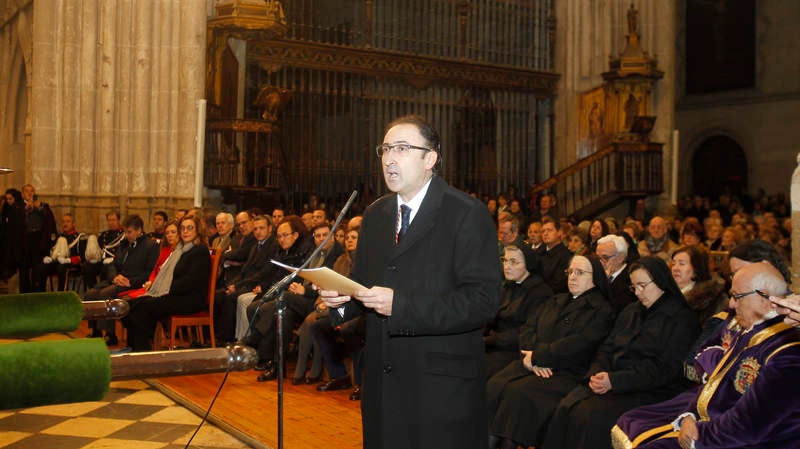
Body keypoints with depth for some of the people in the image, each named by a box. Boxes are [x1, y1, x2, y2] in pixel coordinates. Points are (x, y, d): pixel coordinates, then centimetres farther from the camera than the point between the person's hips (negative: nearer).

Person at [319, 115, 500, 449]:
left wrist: (400, 305, -24)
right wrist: (341, 297, -5)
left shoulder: (468, 214, -10)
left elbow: (483, 300, -18)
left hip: (442, 387, -6)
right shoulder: (375, 215, 12)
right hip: (383, 383, 6)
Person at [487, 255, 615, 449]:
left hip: (567, 374, -6)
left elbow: (577, 345, -11)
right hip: (534, 365, 6)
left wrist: (537, 356, -10)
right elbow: (527, 329, 14)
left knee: (518, 393, -30)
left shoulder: (602, 311, 2)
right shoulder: (554, 302, 23)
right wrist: (534, 359, -6)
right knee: (493, 386, -21)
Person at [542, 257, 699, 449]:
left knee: (593, 416, -30)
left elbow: (663, 370, -12)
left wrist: (614, 380, -19)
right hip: (613, 384, 6)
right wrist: (596, 374, -6)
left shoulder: (682, 319, -2)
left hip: (650, 391, -6)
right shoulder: (631, 311, 20)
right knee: (567, 408, -21)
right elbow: (607, 348, 17)